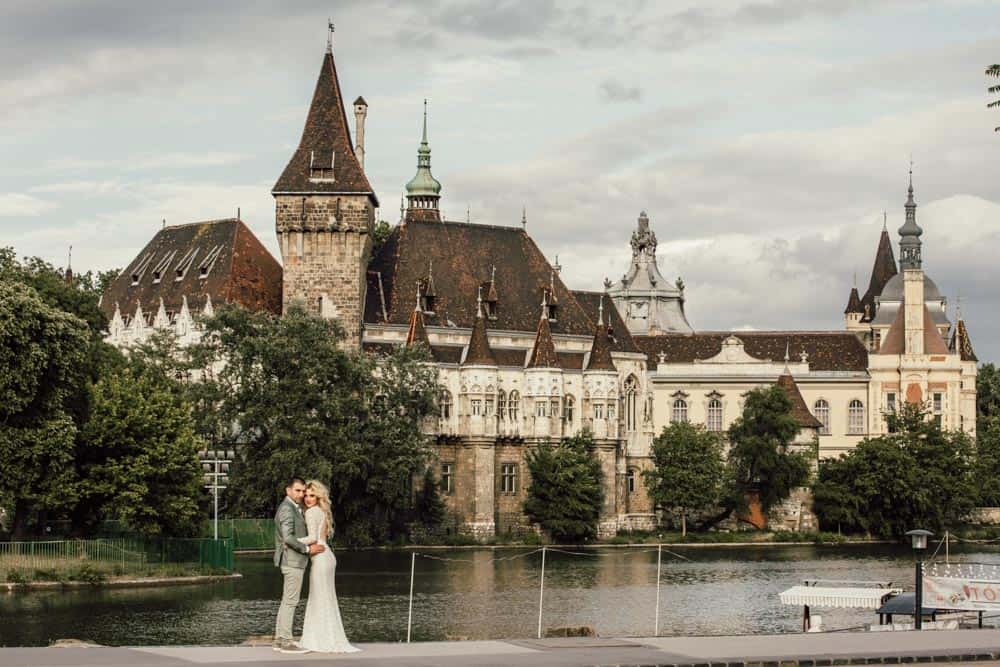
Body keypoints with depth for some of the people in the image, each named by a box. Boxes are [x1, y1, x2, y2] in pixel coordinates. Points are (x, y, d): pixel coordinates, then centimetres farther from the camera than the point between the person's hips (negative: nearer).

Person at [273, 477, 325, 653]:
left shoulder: (294, 508, 18)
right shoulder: (287, 508, -15)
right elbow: (288, 537, -23)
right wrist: (308, 549, -17)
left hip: (295, 561, 10)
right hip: (292, 561, -10)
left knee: (287, 601, 11)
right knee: (290, 601, -9)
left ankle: (279, 640, 13)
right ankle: (286, 642, -9)